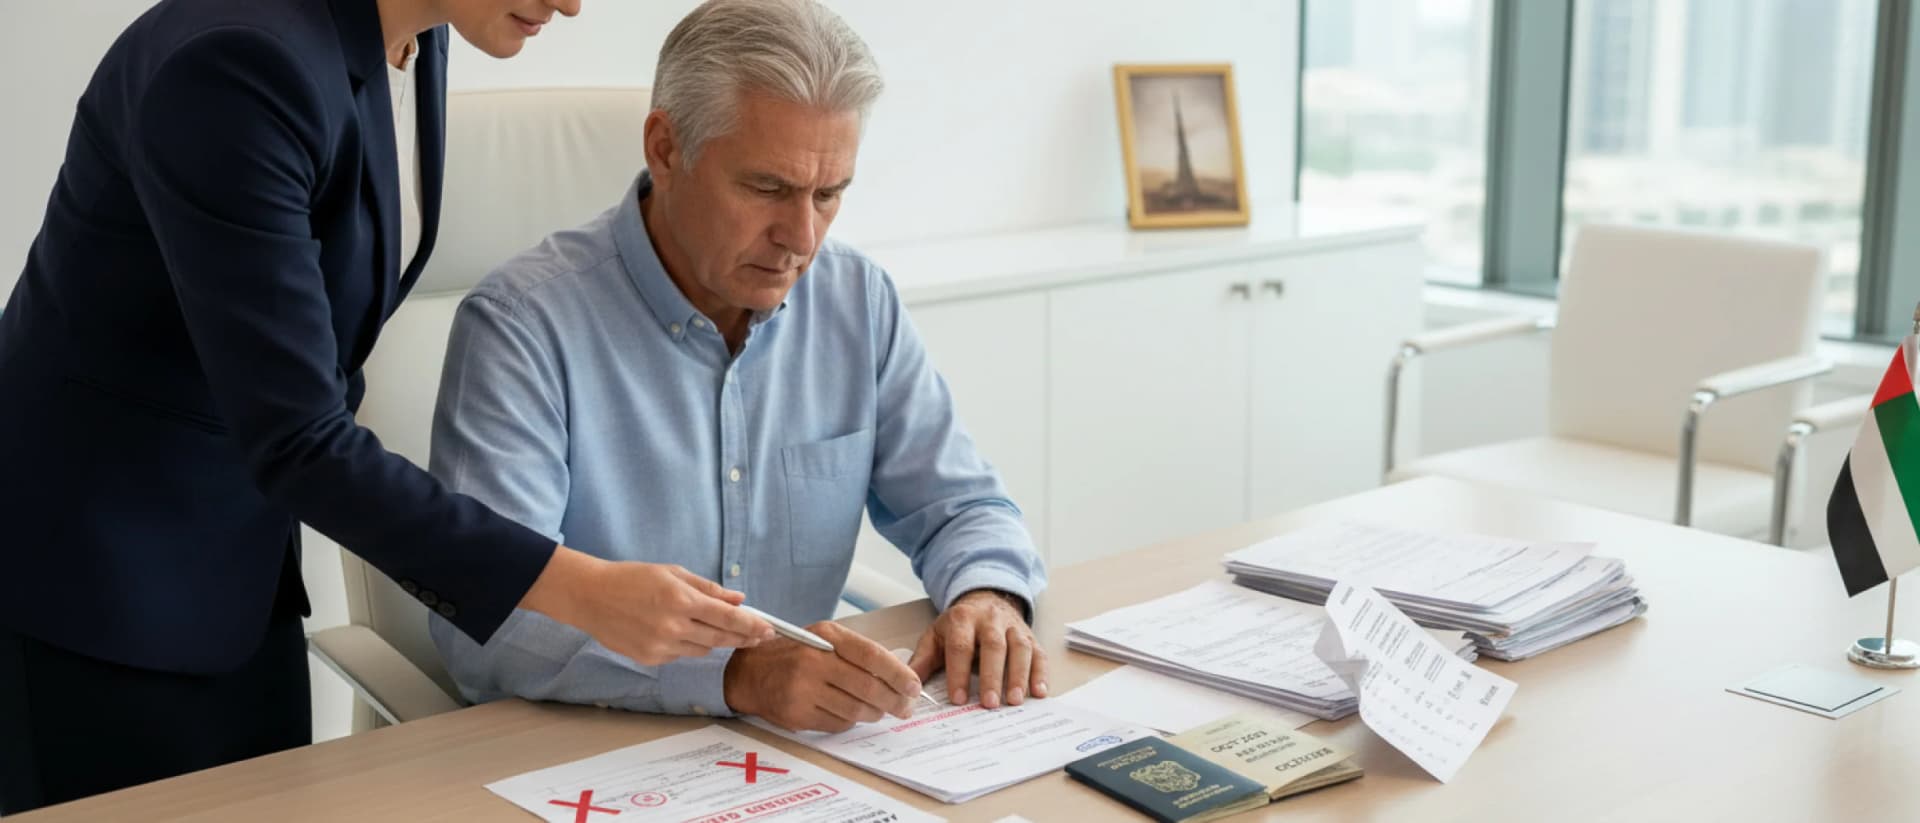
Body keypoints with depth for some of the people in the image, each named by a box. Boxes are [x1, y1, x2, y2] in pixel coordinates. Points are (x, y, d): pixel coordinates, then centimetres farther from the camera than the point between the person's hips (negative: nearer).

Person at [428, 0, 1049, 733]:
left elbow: (960, 506, 11)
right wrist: (735, 674, -35)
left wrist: (986, 592, -12)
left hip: (801, 749, 3)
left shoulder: (859, 301, 3)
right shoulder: (523, 324, -13)